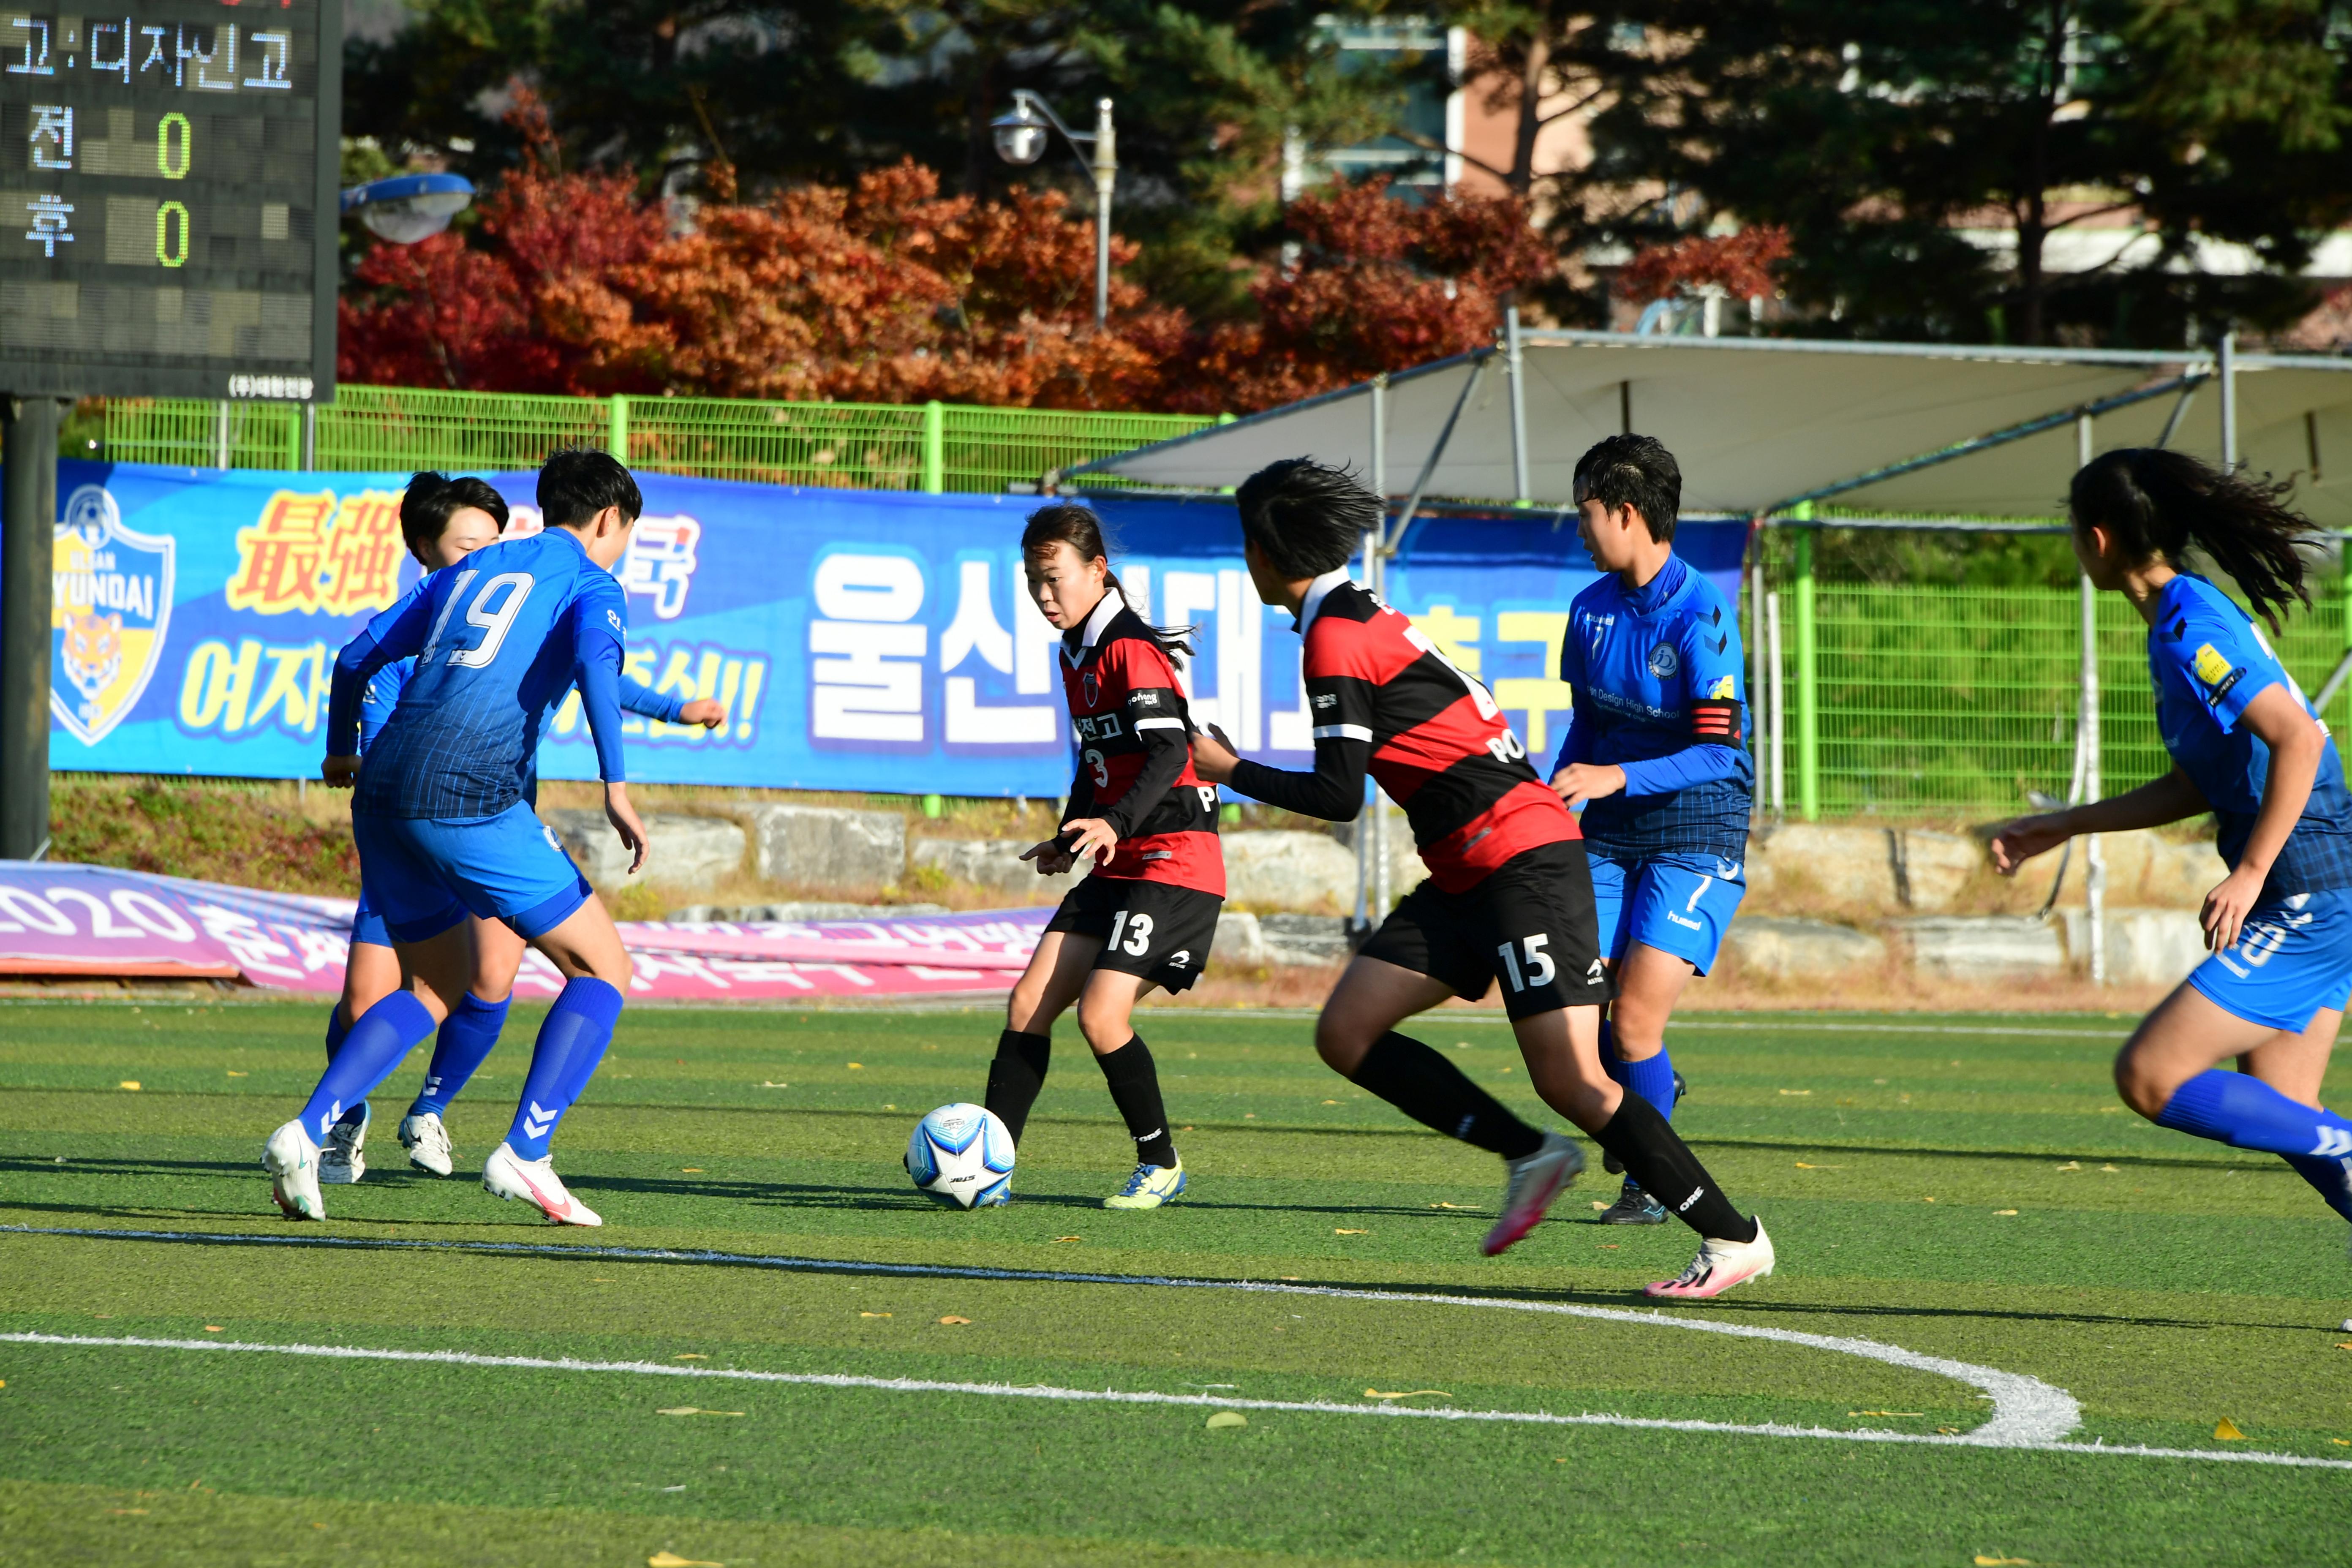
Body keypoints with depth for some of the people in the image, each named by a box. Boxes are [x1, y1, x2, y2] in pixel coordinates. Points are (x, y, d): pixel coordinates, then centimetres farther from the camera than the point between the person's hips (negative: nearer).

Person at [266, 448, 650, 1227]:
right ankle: (524, 1154, -7)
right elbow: (596, 659, -15)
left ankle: (305, 1133, 3)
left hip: (383, 794, 7)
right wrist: (616, 788, -21)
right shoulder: (591, 584, 7)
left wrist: (342, 751, 44)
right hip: (470, 798, -7)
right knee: (602, 968, 5)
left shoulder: (469, 572, 26)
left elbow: (359, 655, 27)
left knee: (438, 987, 21)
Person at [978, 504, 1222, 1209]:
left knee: (1100, 1013, -17)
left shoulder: (1131, 650, -15)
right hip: (1115, 866, 9)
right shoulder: (1076, 655, 15)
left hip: (1174, 862, -9)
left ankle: (1161, 1166, 1)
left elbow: (1169, 752, -27)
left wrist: (1117, 824, -40)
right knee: (1029, 1004, -1)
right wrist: (1070, 839, 28)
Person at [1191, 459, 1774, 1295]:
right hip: (1466, 878, 10)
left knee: (1570, 1080, -13)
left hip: (1523, 861, -10)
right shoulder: (1371, 618, 18)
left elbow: (1339, 795, -13)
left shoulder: (1335, 639, -11)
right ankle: (1527, 1155, 3)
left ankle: (1735, 1239, -7)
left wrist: (1233, 772, -1)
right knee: (1346, 1034, 2)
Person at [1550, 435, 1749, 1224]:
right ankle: (1649, 1088, 24)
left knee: (1636, 1017, -13)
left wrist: (1617, 777, -28)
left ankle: (1653, 1180, 7)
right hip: (1610, 833, 6)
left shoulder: (1700, 615, -17)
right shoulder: (1592, 609, 5)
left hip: (1696, 835, -6)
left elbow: (1719, 752, -20)